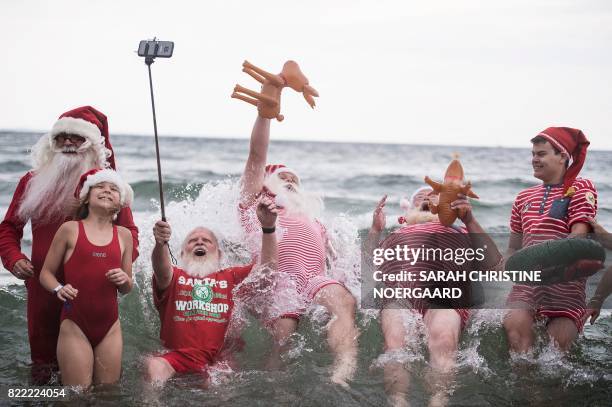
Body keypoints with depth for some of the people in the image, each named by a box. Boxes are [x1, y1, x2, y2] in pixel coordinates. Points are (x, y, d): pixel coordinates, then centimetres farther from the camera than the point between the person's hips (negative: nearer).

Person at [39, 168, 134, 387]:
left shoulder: (124, 235, 10)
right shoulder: (70, 229, 1)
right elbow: (46, 273, 5)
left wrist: (124, 280, -5)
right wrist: (58, 289, -15)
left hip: (110, 326, 3)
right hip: (75, 324, -3)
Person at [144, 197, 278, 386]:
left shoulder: (230, 277, 20)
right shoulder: (175, 276, 15)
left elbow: (268, 265, 10)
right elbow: (162, 271, -9)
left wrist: (268, 226, -6)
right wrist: (160, 244, -33)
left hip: (218, 361, 1)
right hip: (177, 358, -1)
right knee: (153, 366, -31)